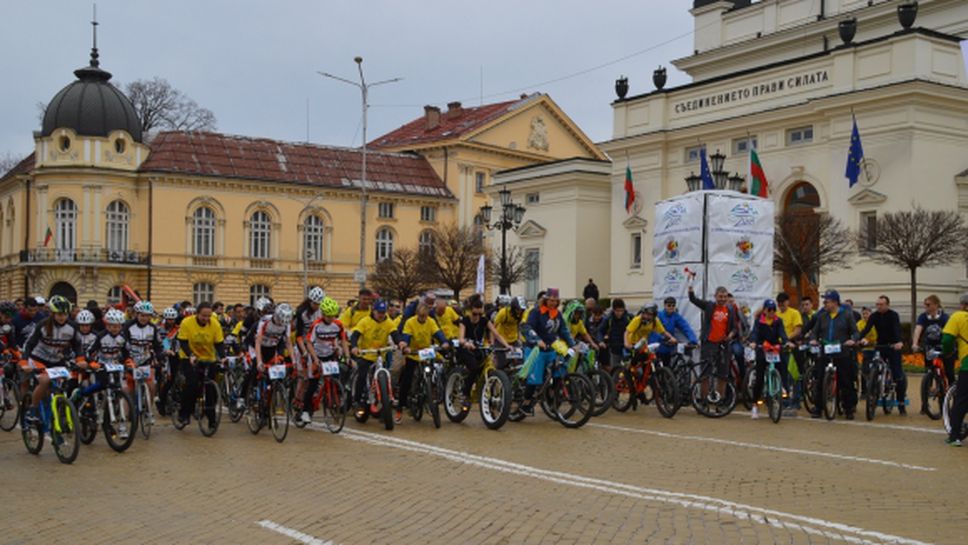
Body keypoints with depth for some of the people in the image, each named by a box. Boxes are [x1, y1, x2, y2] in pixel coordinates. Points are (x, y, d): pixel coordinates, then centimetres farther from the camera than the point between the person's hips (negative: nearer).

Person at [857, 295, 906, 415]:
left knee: (897, 375, -5)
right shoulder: (874, 316, 0)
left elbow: (897, 329, -26)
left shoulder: (893, 315, -10)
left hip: (893, 347, -4)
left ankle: (901, 405, 2)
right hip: (880, 346, 4)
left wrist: (899, 342, -46)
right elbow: (866, 328, -12)